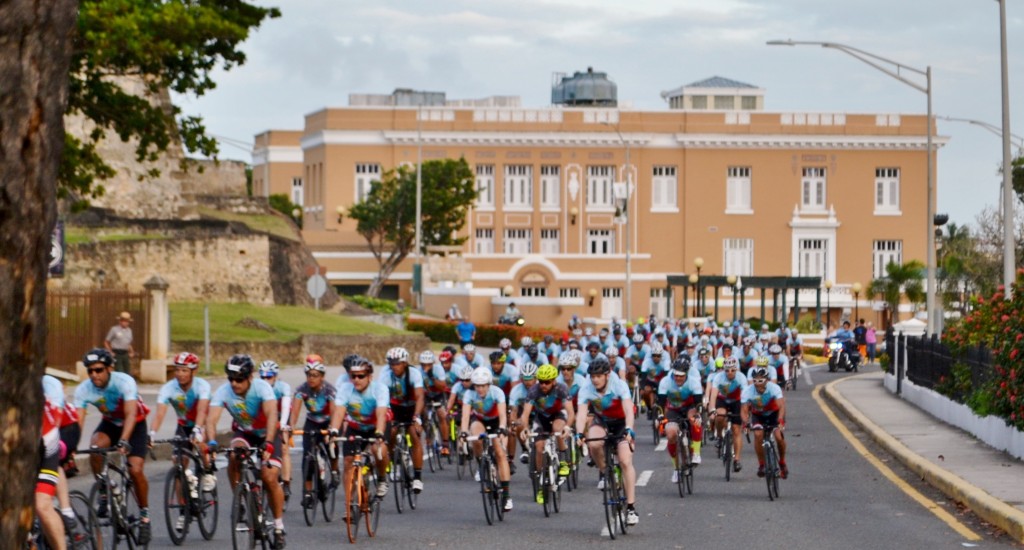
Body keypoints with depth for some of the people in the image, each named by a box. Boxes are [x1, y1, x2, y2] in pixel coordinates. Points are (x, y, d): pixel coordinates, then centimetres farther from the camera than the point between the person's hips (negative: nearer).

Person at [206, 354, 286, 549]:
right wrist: (212, 442, -52)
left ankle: (279, 526, 1)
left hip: (267, 434, -2)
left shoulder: (262, 387, -29)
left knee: (269, 478, -17)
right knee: (234, 456, -32)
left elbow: (272, 414, -41)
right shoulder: (223, 392, -23)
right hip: (243, 432, 2)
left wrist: (268, 443, -55)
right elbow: (211, 418, -33)